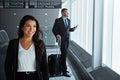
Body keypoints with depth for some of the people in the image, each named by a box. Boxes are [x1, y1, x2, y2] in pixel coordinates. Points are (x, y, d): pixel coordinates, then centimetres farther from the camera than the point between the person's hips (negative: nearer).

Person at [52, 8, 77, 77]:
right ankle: (64, 71, -9)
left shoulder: (68, 20, 10)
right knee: (64, 53, -13)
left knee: (64, 53, 13)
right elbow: (54, 29, -5)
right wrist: (57, 34, -23)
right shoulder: (58, 20, -8)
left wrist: (73, 29, -1)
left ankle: (62, 67, 26)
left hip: (67, 38, 6)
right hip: (61, 39, -6)